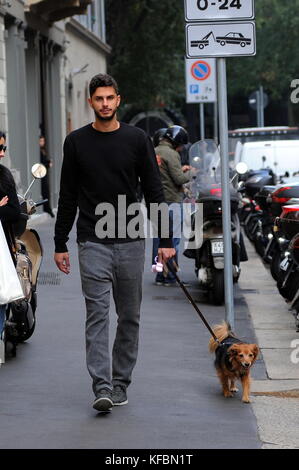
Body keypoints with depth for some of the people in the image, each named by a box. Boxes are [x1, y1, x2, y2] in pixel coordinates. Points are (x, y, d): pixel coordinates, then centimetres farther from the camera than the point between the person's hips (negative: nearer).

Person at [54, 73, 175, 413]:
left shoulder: (137, 139, 1)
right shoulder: (76, 142, 3)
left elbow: (154, 192, 2)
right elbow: (68, 197, 7)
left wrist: (165, 240, -3)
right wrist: (60, 244, 5)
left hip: (130, 244, 1)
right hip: (93, 244, -1)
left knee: (129, 317, 7)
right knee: (97, 314, -9)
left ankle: (121, 383, 19)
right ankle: (102, 387, -13)